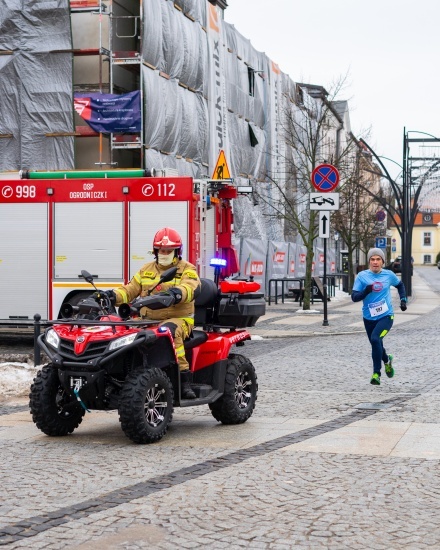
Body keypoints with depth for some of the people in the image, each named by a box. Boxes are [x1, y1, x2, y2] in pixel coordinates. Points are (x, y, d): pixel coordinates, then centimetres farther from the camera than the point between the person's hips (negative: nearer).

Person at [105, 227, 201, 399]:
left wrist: (178, 292, -40)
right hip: (148, 320, 5)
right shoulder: (146, 270, 21)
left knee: (169, 331, -39)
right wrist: (114, 295, -8)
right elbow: (130, 290, 14)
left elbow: (191, 287, -17)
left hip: (178, 319, -5)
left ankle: (184, 379, -38)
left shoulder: (187, 269, 5)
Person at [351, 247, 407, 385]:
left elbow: (400, 285, 20)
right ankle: (387, 360, 51)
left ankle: (376, 373, -15)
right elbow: (354, 297, -9)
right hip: (369, 318, 2)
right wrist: (366, 291, -28)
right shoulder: (362, 276, -6)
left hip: (386, 316, -2)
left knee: (375, 339, -25)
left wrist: (403, 300, 8)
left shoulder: (389, 275, -2)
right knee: (375, 344, 16)